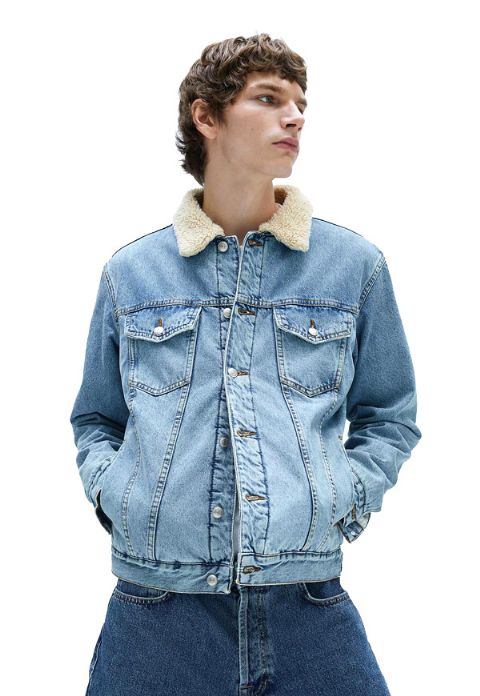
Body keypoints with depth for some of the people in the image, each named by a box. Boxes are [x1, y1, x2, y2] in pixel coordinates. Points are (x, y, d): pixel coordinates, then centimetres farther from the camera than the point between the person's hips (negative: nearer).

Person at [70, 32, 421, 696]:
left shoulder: (355, 265, 6)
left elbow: (390, 419, 13)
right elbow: (95, 420, 18)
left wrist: (342, 501, -2)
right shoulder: (130, 272, 7)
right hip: (153, 610, 1)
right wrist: (111, 492, -1)